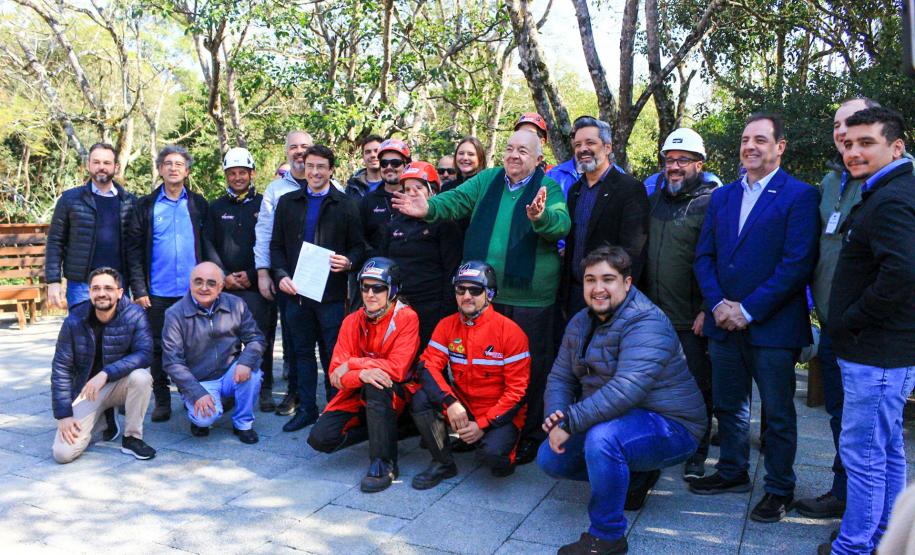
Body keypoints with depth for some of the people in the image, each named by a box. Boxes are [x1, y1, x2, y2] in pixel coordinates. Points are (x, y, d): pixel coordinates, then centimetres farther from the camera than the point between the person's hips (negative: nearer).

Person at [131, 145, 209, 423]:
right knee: (158, 348, 6)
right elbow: (136, 249, 1)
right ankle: (162, 402, 18)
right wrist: (139, 289, -5)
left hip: (193, 291, 0)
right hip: (158, 293, 0)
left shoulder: (198, 204, 7)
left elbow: (208, 245, 6)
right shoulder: (146, 205, 4)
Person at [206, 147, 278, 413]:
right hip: (225, 287, 3)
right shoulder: (216, 207, 14)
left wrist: (252, 275, -8)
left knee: (262, 338, -1)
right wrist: (223, 276, -4)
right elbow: (209, 246, 9)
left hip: (257, 285, -2)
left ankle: (265, 390, 9)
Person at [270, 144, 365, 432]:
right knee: (302, 351, 11)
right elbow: (276, 245, 12)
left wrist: (348, 262, -17)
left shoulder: (346, 205, 4)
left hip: (331, 292, -3)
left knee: (333, 353, 2)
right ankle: (306, 408, 22)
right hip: (296, 290, 3)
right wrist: (281, 275, -3)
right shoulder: (287, 202, 11)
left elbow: (358, 245, 4)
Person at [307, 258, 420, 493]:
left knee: (376, 384, -37)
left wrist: (352, 364, -20)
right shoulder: (352, 321, -2)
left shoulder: (406, 318, -13)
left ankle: (384, 464, -26)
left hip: (393, 397, -4)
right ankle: (373, 430, 10)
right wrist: (362, 374, -31)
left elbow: (398, 368, -23)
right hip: (356, 396, 4)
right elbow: (336, 372, -9)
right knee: (320, 438, -15)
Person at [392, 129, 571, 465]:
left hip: (531, 297, -4)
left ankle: (530, 434, 23)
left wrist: (541, 217, -43)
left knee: (530, 367, 6)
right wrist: (429, 208, -24)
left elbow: (561, 223, -21)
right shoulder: (487, 180, 7)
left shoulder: (548, 188, -6)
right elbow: (456, 200, -4)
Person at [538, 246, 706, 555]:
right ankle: (633, 474, 18)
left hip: (669, 426, -9)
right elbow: (560, 377, 6)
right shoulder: (580, 323, 5)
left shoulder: (646, 323, -23)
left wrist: (570, 422, -34)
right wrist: (555, 416, -15)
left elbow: (627, 388, -36)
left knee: (602, 439, -36)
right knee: (550, 458, 1)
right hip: (608, 422, 9)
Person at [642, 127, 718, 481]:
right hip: (653, 314, 6)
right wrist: (639, 297, 15)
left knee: (697, 388, 6)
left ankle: (696, 456, 20)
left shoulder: (711, 202, -7)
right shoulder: (655, 198, 12)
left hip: (692, 319, -6)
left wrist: (709, 309, -16)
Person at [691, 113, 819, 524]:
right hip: (723, 322, 5)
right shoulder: (722, 196, 12)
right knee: (728, 405, 17)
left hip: (772, 325, -5)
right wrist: (718, 304, -7)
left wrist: (748, 310, -16)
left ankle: (779, 489, 24)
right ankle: (732, 472, 35)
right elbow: (704, 255, 8)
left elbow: (798, 263, -14)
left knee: (778, 412, 8)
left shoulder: (799, 196, -6)